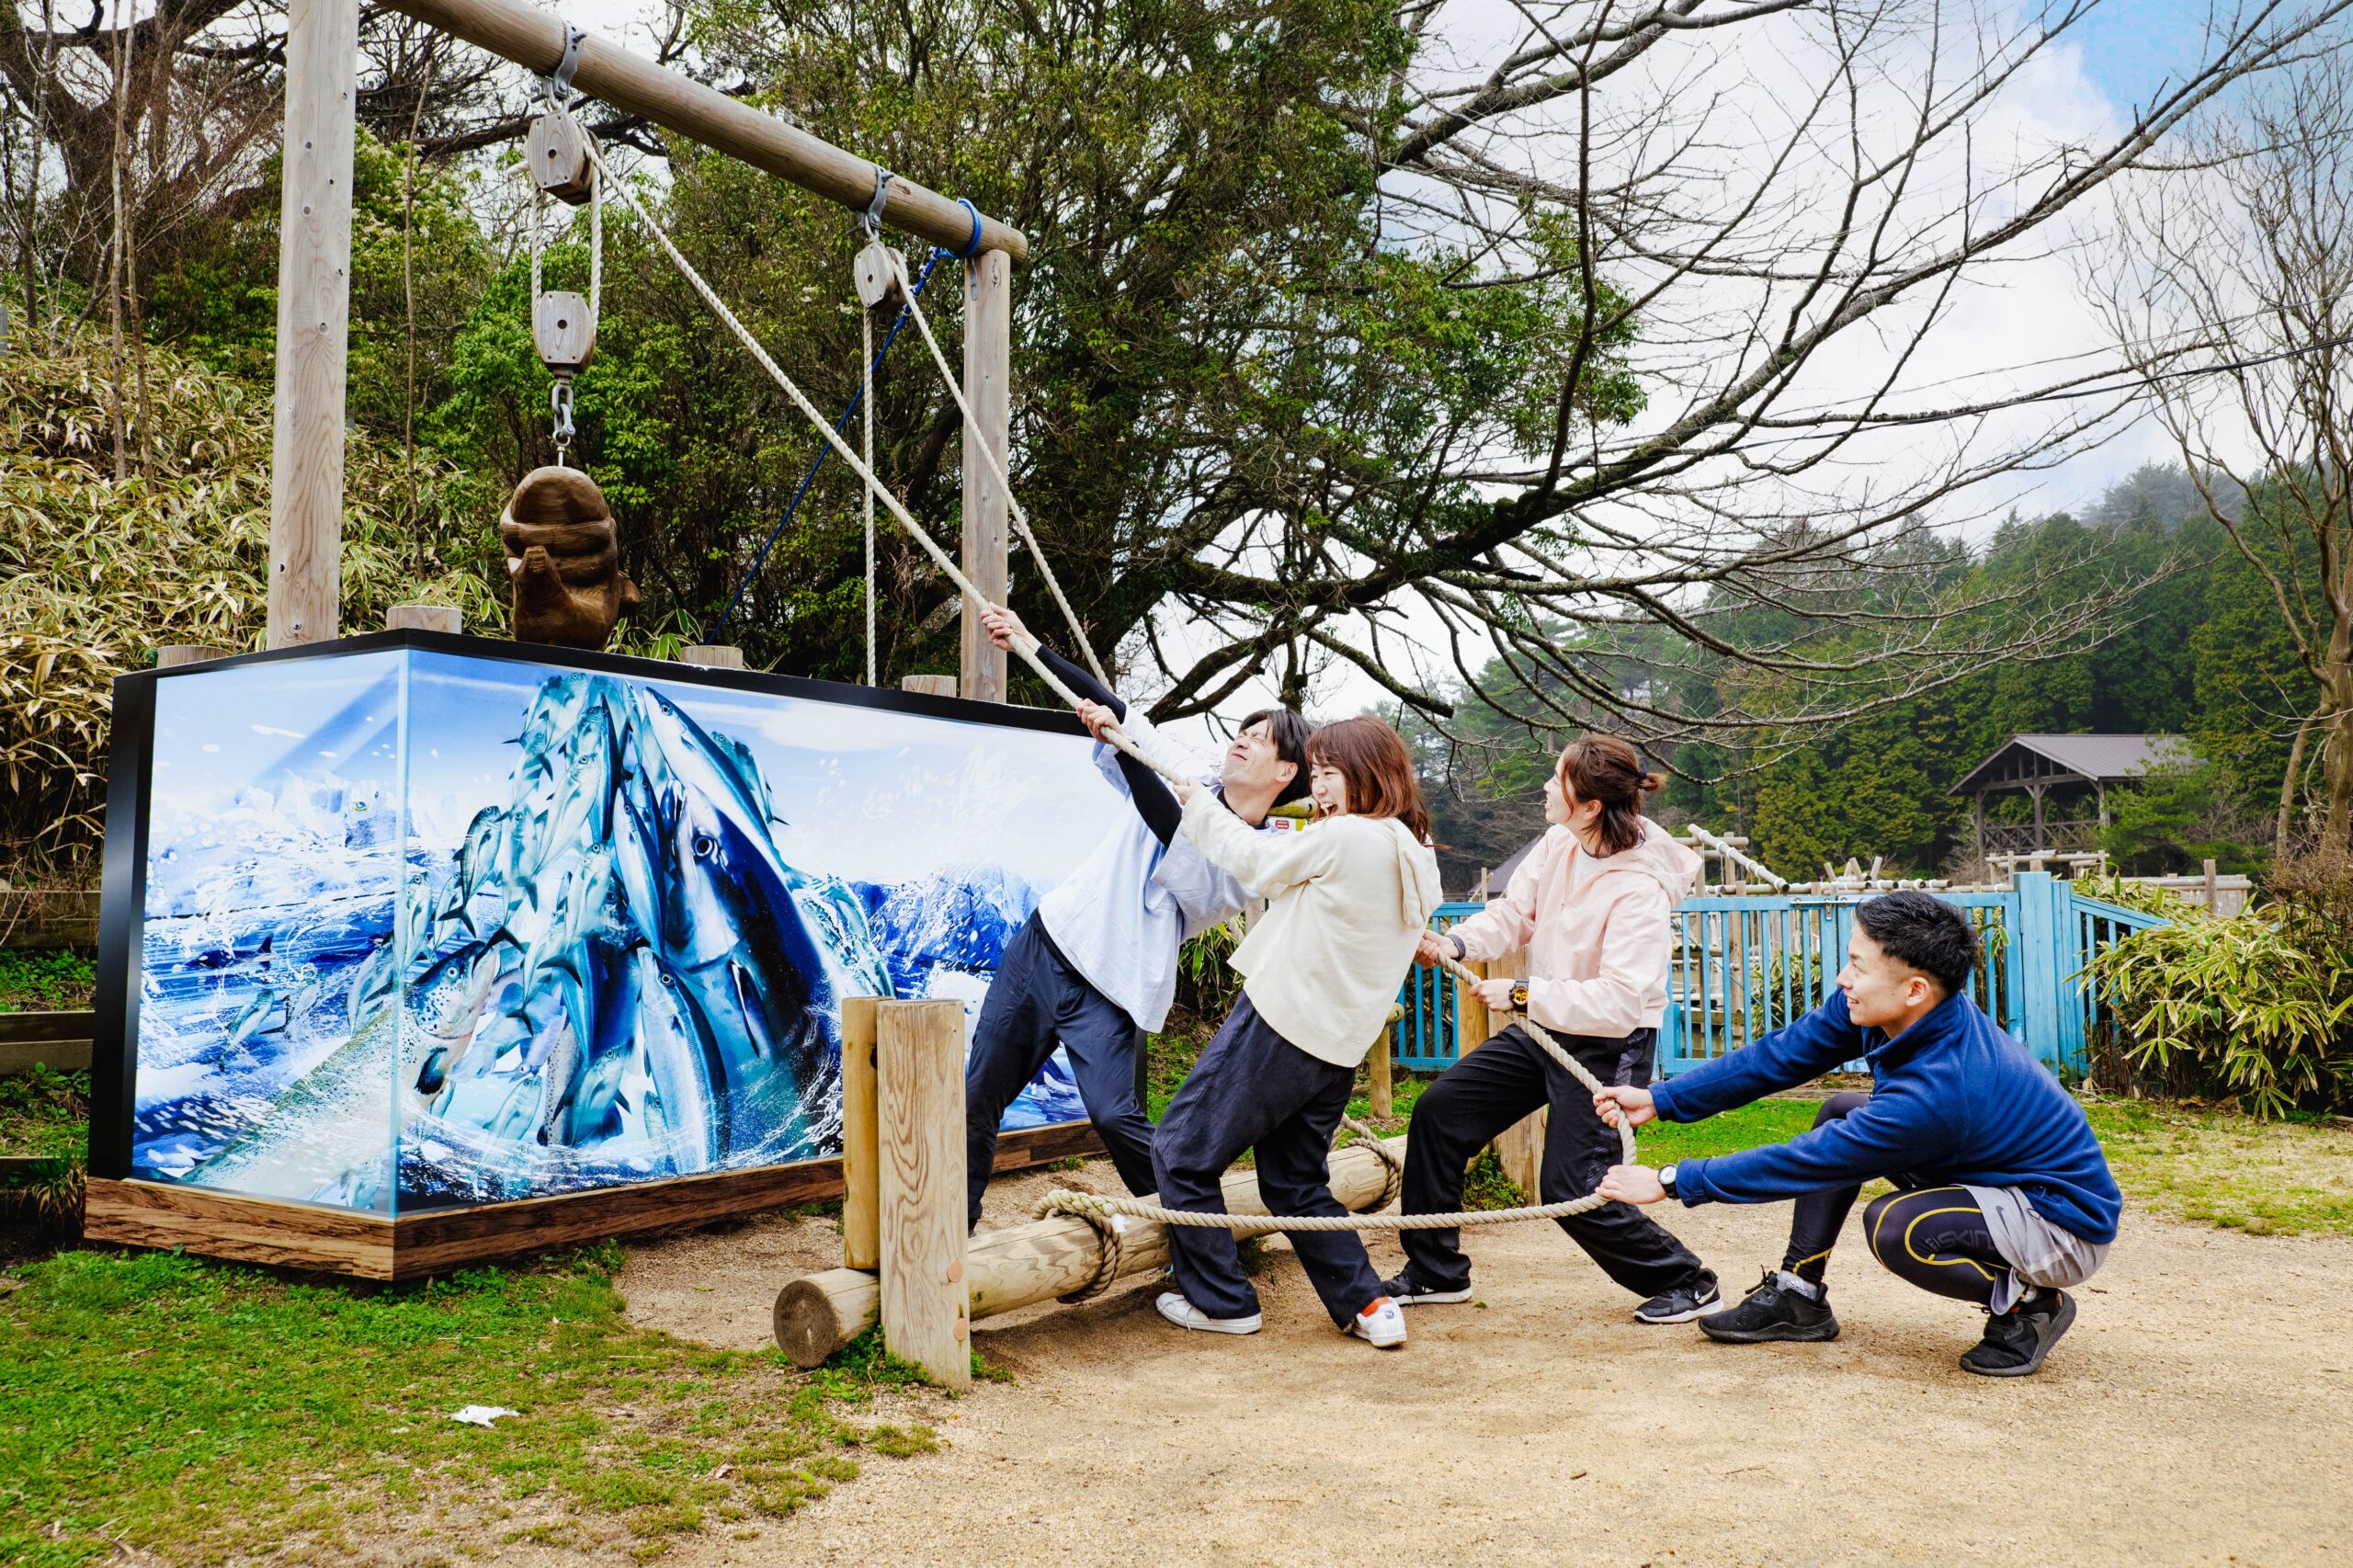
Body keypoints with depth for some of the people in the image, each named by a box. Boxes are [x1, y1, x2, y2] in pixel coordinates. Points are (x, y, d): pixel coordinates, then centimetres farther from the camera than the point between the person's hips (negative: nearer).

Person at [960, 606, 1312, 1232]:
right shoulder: (1190, 777, 8)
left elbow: (1180, 844, -25)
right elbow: (1114, 710, 12)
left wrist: (1119, 743, -29)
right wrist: (1028, 644, 6)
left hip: (1109, 990, -5)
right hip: (1044, 943, 5)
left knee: (1114, 1114, -21)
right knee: (977, 1096, 5)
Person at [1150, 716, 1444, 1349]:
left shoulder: (1344, 837, -15)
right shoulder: (1417, 856, 10)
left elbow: (1258, 864, -1)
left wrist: (1199, 805, 12)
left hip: (1280, 1023, -9)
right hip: (1338, 1045, 9)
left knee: (1180, 1150, 5)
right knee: (1296, 1183, 20)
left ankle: (1220, 1301, 12)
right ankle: (1368, 1306, 13)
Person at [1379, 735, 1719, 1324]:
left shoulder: (1640, 892, -28)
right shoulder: (1559, 844, -7)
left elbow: (1618, 1003, -31)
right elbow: (1514, 912, 1)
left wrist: (1521, 994, -28)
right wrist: (1456, 942, -17)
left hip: (1607, 1048, -8)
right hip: (1544, 1030, 8)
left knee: (1571, 1188, -7)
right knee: (1438, 1110, 5)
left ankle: (1685, 1283, 17)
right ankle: (1434, 1272, 18)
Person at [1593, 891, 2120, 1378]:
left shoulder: (1939, 1088, -36)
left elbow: (1804, 1162, -30)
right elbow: (1782, 1054, -5)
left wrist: (1670, 1181, -24)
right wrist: (1660, 1099, -9)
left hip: (2068, 1222, -9)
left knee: (1894, 1225, -32)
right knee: (1839, 1114, 3)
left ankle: (2029, 1302, -4)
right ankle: (1799, 1298, 9)